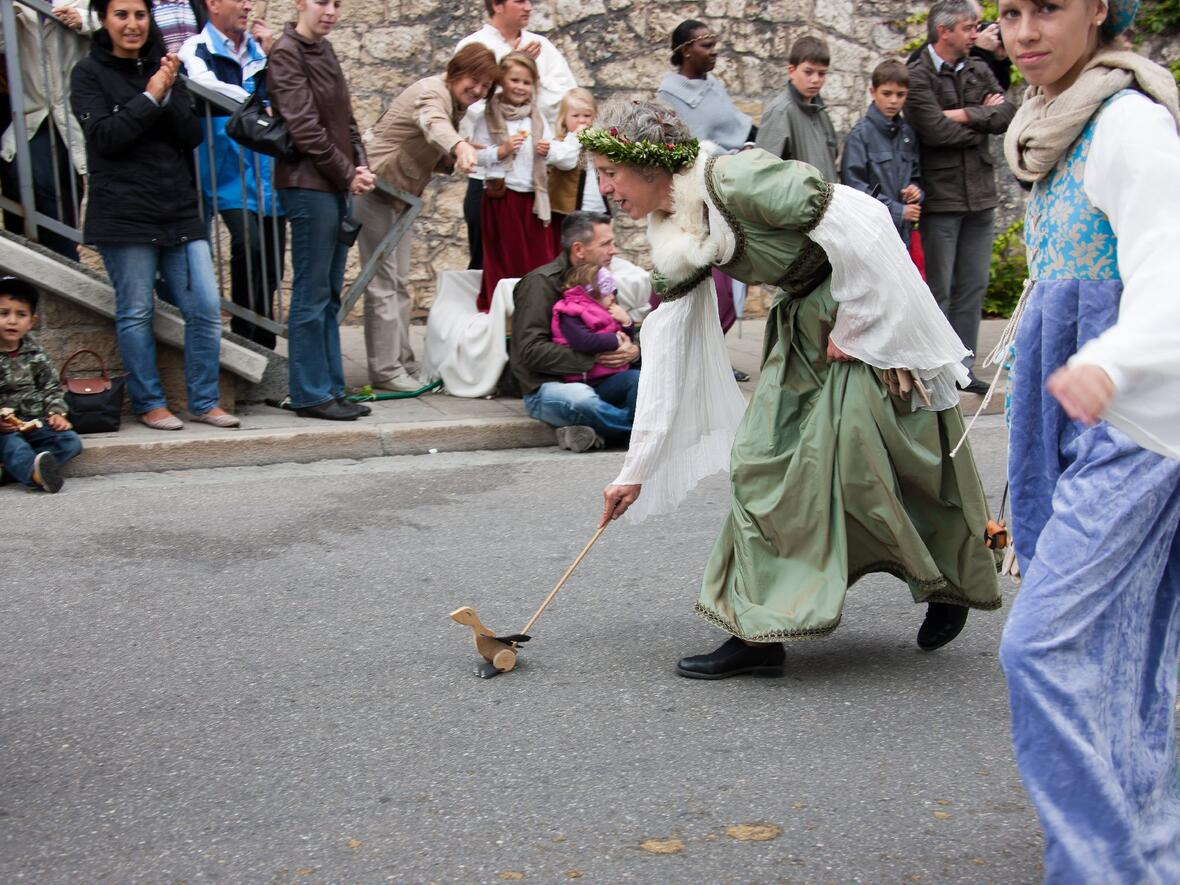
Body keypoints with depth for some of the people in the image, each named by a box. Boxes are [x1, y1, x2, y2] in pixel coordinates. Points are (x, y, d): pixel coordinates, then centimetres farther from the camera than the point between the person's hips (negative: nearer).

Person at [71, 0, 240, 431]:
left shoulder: (162, 69, 14)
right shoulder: (90, 73, 2)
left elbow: (193, 136, 6)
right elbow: (104, 136, -10)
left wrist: (169, 96, -10)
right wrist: (149, 98, -13)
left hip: (180, 213, 4)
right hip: (125, 214, -4)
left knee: (205, 309, 0)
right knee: (135, 313, 1)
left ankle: (204, 402, 11)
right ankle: (150, 403, 14)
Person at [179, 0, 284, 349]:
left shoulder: (259, 48, 16)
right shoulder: (197, 48, 0)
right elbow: (205, 84, -21)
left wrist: (271, 55, 1)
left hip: (267, 170, 5)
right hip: (229, 172, -5)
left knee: (271, 261, 6)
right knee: (248, 242, -24)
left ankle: (262, 344, 16)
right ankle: (245, 332, -9)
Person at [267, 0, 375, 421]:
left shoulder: (323, 50, 17)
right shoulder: (286, 54, -8)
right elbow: (304, 128, -15)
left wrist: (359, 165, 3)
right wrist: (347, 174, -9)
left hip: (335, 186, 9)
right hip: (308, 185, -9)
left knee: (329, 296, 11)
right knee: (312, 295, -4)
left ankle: (330, 389, 17)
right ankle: (310, 395, 2)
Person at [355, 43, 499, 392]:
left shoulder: (456, 103, 8)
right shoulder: (433, 93, -21)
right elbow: (434, 125, -46)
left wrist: (454, 161, -10)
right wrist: (460, 146, -68)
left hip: (401, 194, 10)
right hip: (376, 187, -10)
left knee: (399, 282, 13)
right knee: (383, 281, -8)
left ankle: (402, 362, 19)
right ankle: (385, 369, -5)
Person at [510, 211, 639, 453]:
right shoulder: (541, 283, -8)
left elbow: (626, 334, 17)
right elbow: (531, 351, -18)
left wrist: (632, 350, -9)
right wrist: (592, 356, -21)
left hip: (594, 380, 6)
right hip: (545, 387, -6)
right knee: (580, 398, -39)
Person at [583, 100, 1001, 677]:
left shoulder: (731, 179, -23)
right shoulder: (675, 236, 3)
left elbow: (853, 223, -25)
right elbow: (666, 356, 6)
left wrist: (853, 324, -17)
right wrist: (636, 470, 7)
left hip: (869, 317, -8)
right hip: (802, 326, 8)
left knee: (859, 461, -3)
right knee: (760, 457, 2)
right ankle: (758, 630, 9)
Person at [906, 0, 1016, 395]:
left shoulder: (978, 71, 12)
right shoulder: (918, 77, -8)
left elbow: (1008, 114, 0)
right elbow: (937, 130, -19)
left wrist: (966, 115, -13)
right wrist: (984, 118, -3)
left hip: (980, 198, 7)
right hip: (940, 198, -7)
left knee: (973, 287, 10)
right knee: (937, 290, -1)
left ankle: (961, 367, 18)